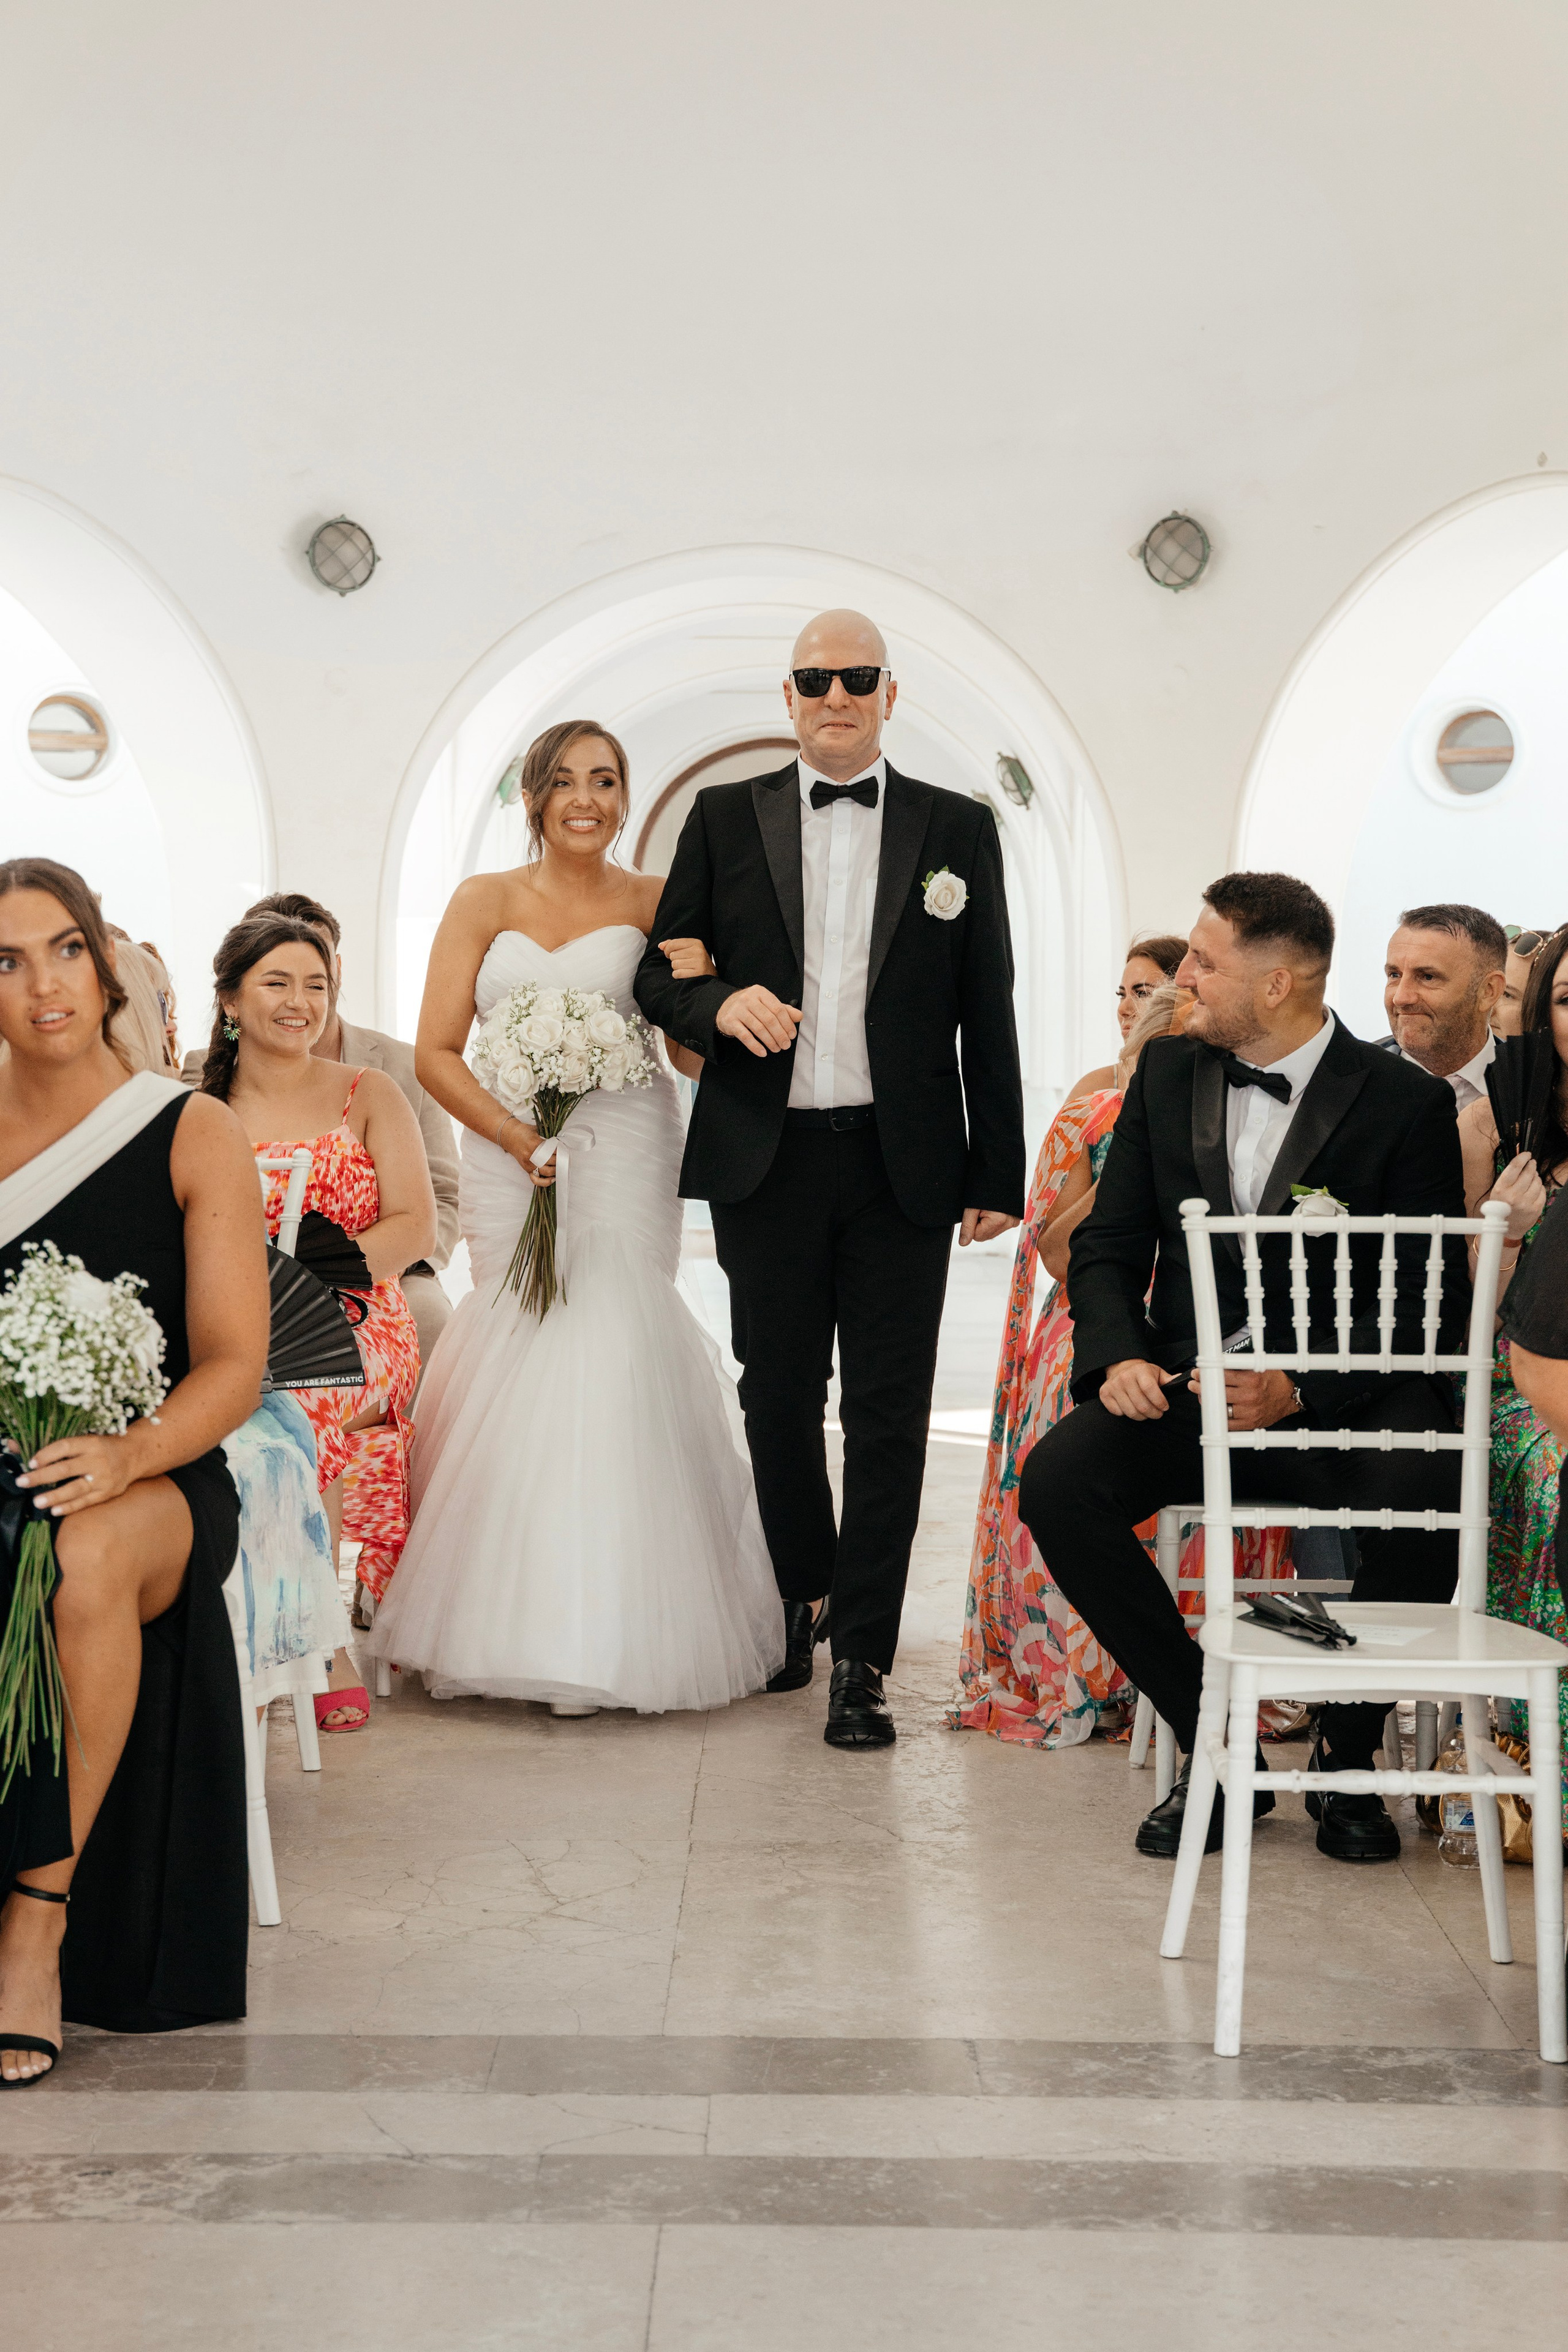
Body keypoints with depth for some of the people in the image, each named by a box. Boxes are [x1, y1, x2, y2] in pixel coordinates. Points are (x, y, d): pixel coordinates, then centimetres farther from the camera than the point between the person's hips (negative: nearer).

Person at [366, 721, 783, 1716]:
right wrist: (516, 1135, -11)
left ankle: (615, 1631, -5)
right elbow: (437, 1052, 3)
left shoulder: (654, 904, 6)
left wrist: (692, 987, -15)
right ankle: (510, 1620, 4)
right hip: (505, 1155, 1)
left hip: (622, 1155, -1)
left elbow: (697, 1054, 6)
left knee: (610, 1352, -11)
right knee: (516, 1352, -5)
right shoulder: (485, 903, 8)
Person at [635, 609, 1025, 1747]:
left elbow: (987, 1013, 5)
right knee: (779, 1399, 12)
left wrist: (998, 1175, 1)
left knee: (889, 1415, 0)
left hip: (902, 1165, -1)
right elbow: (658, 973, 9)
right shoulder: (726, 819, 8)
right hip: (766, 1161, 1)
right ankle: (802, 1596, 35)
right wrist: (719, 1004, -14)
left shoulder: (959, 829, 6)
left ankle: (862, 1660, 7)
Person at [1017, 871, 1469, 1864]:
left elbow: (1428, 1308, -8)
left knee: (1427, 1498, -34)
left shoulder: (1407, 1103, -5)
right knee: (1057, 1481, -25)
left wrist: (1298, 1391, -22)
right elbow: (1109, 1244, 10)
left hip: (1342, 1401, -3)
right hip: (1189, 1385, 3)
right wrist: (1117, 1356, -11)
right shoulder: (1167, 1072, 8)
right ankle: (1213, 1739, -10)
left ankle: (1346, 1755, -5)